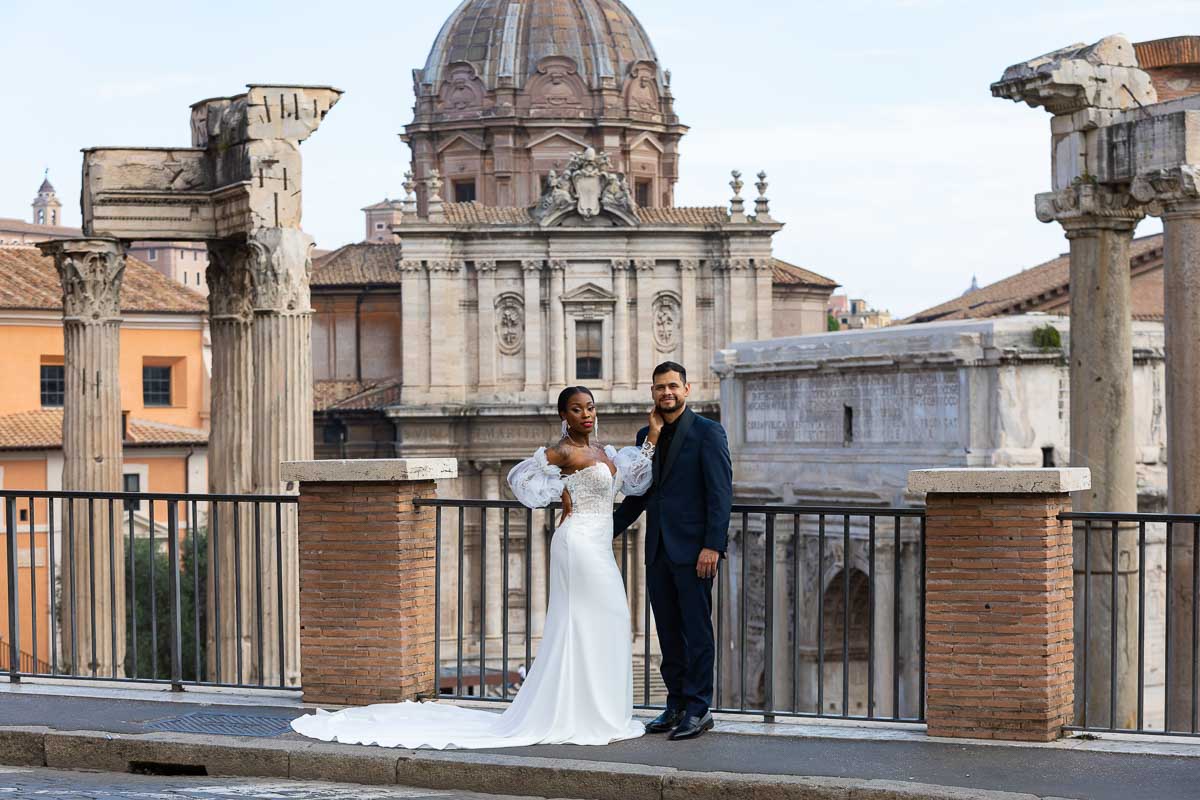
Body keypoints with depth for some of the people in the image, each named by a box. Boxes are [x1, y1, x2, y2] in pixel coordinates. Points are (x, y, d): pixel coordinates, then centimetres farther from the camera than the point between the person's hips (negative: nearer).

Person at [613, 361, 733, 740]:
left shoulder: (707, 432, -5)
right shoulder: (646, 435, 14)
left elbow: (721, 493, -10)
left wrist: (712, 545, -17)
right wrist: (609, 531, 13)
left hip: (693, 549, -6)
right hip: (658, 550, 6)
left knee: (697, 630, -3)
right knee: (669, 633, 10)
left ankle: (698, 709, 2)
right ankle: (677, 706, 16)